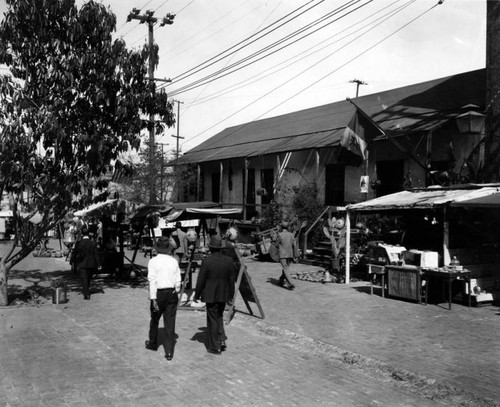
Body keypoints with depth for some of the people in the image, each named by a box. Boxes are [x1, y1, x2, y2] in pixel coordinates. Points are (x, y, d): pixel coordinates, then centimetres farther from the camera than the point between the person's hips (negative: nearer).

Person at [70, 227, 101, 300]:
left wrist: (72, 261, 13)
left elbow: (74, 253, -1)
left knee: (84, 279, 1)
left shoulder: (79, 243, -9)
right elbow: (96, 255, -6)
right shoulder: (93, 243, -6)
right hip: (91, 264, 2)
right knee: (88, 278, 20)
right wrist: (98, 264, -3)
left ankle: (86, 294, -7)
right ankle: (87, 291, 34)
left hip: (82, 264, -2)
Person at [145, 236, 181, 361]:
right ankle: (169, 352, 5)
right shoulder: (174, 261, 1)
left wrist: (153, 298, -12)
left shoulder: (153, 261, -7)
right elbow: (178, 281, 3)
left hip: (158, 293, -2)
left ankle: (152, 344, 38)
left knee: (154, 319, 19)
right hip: (172, 293, 2)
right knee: (170, 323, 5)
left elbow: (152, 281, -12)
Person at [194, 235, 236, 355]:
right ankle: (221, 339, 13)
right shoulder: (229, 260, -3)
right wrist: (231, 295, 15)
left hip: (211, 295, -4)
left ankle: (214, 347, 13)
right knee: (219, 316, 24)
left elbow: (201, 280, -11)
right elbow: (231, 280, 4)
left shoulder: (207, 261, -16)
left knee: (213, 320, 6)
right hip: (224, 294, 4)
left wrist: (197, 295, 1)